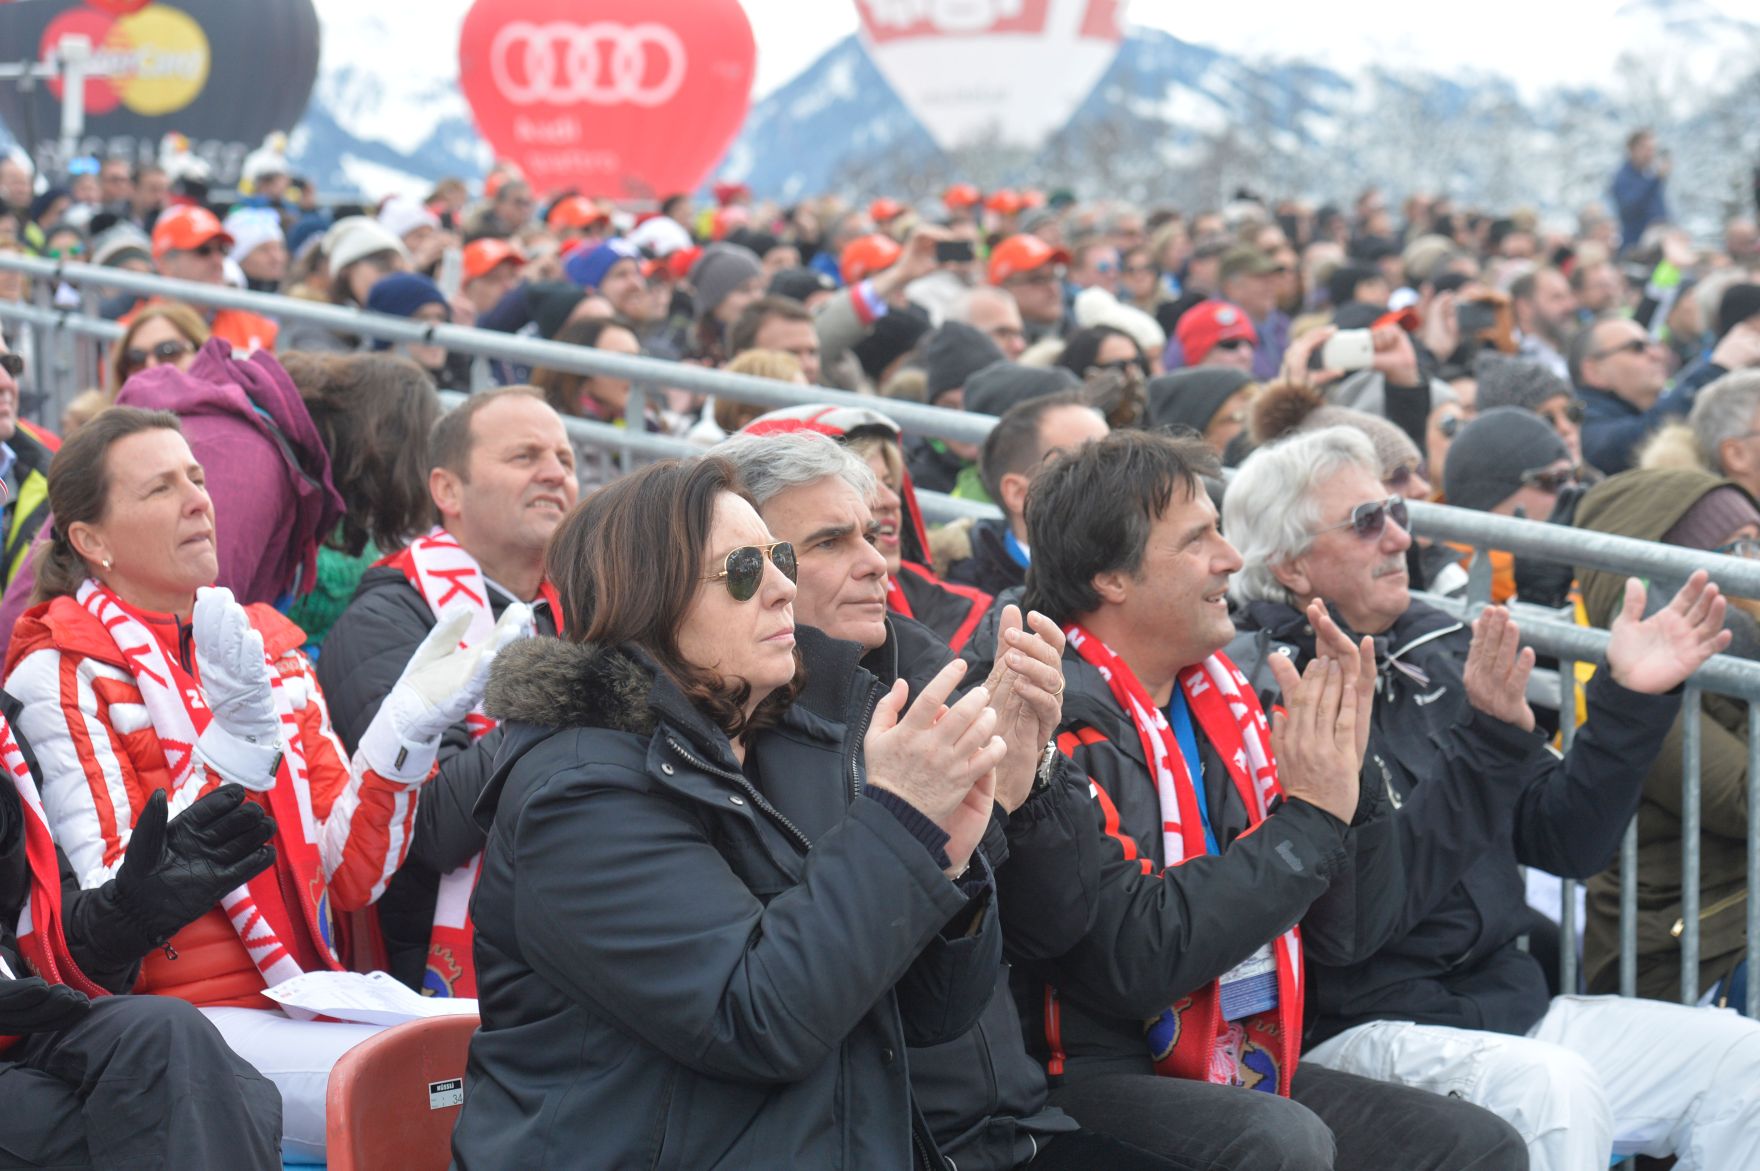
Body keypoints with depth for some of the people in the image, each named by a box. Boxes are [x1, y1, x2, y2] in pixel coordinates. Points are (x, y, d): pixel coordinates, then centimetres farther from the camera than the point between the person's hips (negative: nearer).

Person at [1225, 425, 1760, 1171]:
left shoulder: (1438, 653, 12)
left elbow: (1566, 843, 14)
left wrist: (1630, 702, 1)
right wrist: (1489, 742, -25)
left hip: (1508, 1005, 8)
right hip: (1358, 1031, -7)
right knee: (1553, 1089, -33)